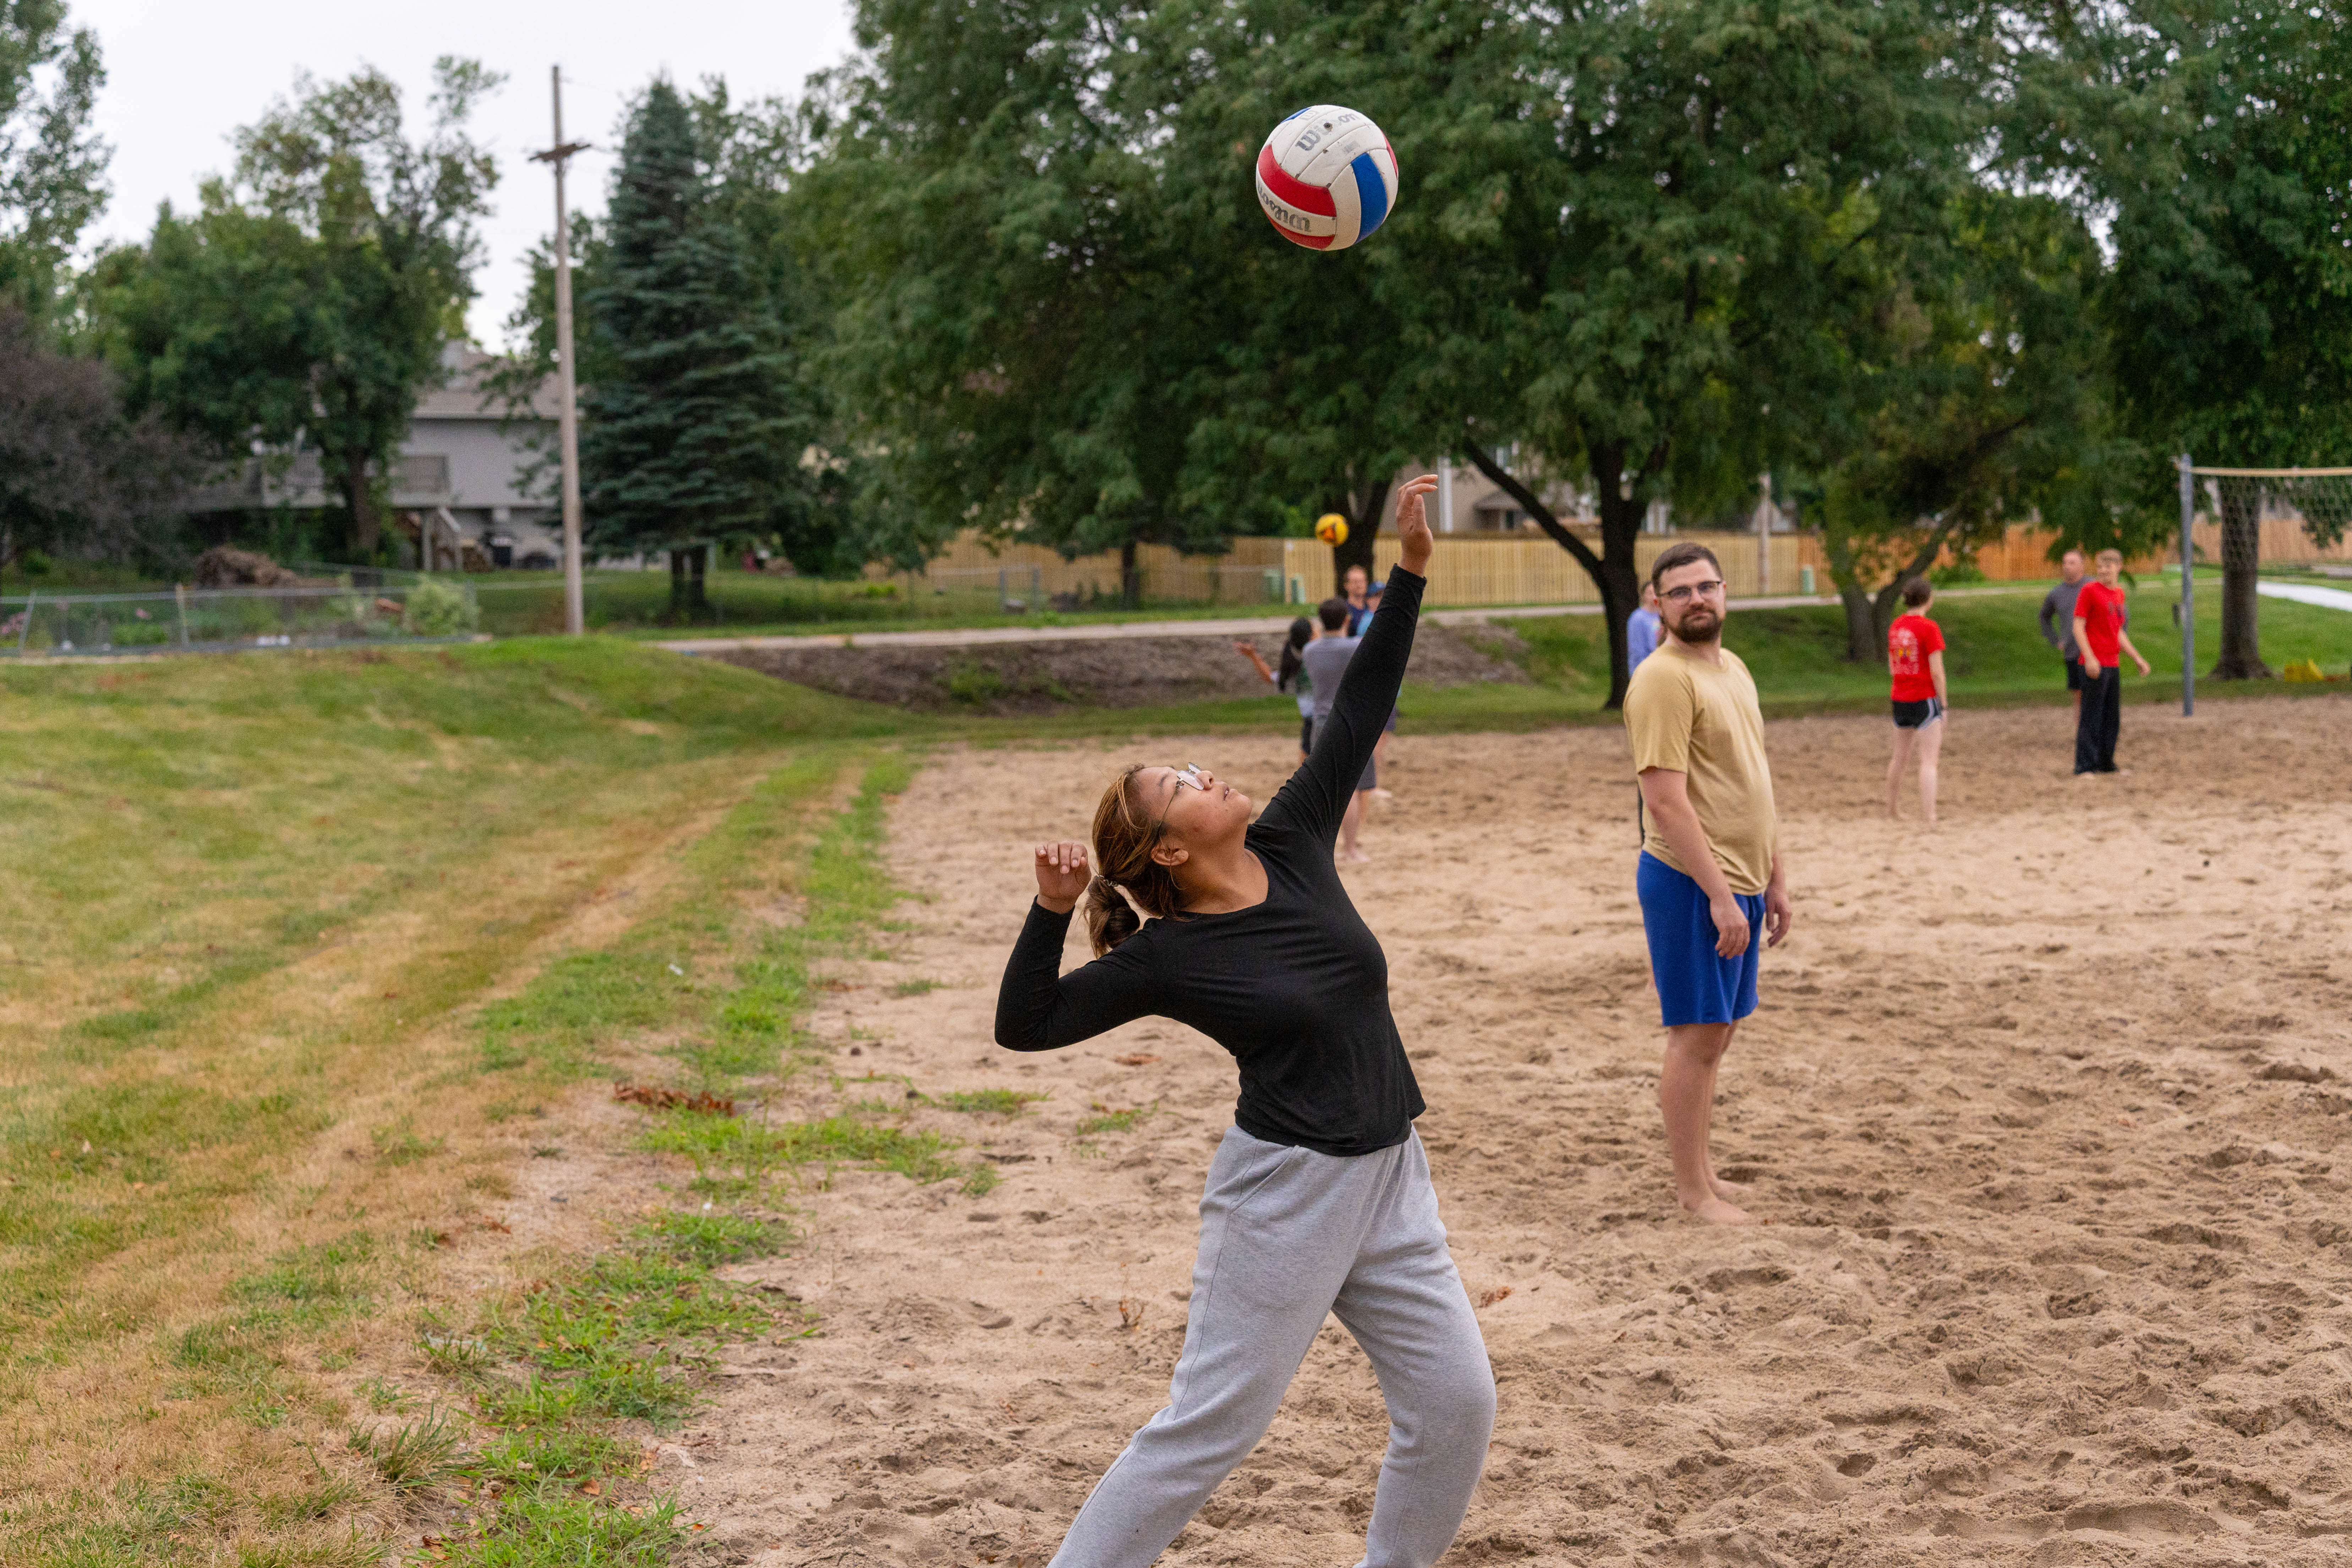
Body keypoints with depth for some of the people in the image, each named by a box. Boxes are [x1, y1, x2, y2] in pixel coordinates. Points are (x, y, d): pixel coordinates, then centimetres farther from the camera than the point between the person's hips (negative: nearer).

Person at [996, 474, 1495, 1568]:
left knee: (1456, 1402, 6)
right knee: (1208, 1428, -2)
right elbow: (1024, 1025, -9)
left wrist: (1411, 571, -2)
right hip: (1283, 1190, -6)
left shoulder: (1292, 846, 2)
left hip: (1390, 1182, 6)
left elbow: (1356, 713, 4)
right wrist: (1052, 913, -21)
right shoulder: (1167, 957, -10)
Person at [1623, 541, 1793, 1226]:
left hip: (1739, 882, 9)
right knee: (1696, 1035, -3)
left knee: (1718, 1034, 14)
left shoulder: (1732, 669, 14)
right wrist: (1719, 896, -22)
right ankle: (1692, 1188, 4)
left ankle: (1701, 1167, 24)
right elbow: (1667, 803, -20)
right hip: (1691, 884, -9)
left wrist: (1774, 876, 18)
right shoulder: (1664, 679, -15)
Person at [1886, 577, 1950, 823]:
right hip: (1926, 699, -7)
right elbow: (1937, 672, -15)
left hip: (1900, 699, 7)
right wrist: (1944, 705, -7)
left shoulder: (1896, 626, 5)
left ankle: (1893, 809, 37)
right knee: (1929, 762, -6)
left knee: (1900, 758, 22)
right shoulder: (1929, 628, -15)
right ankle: (1929, 818, -13)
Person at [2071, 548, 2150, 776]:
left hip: (2113, 664, 7)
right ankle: (2084, 766, -5)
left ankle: (2106, 763, 20)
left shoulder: (2119, 594, 16)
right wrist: (2090, 658, -19)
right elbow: (2078, 626, -10)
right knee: (2091, 716, -7)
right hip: (2095, 665, -7)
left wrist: (2137, 658, 20)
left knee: (2112, 717, 11)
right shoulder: (2090, 590, -6)